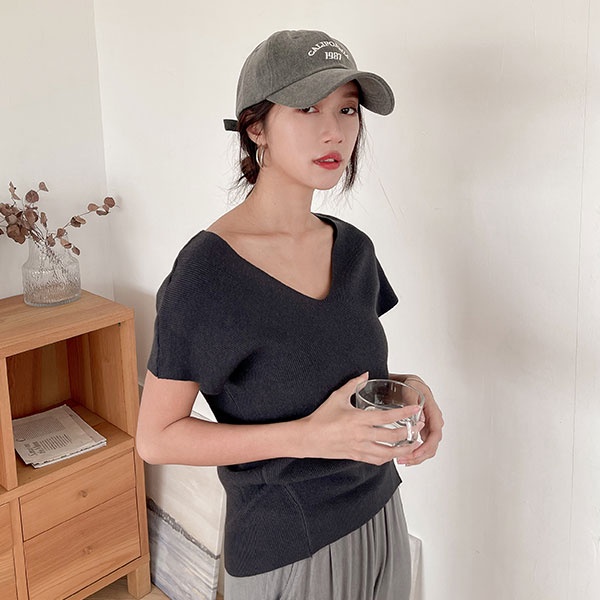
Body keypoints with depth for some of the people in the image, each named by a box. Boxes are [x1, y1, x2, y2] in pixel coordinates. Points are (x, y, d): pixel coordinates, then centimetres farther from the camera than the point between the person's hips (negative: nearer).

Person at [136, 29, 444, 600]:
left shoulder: (354, 248, -1)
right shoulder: (208, 270, -21)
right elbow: (156, 438, -17)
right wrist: (306, 436, -27)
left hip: (380, 519, 6)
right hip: (285, 552, -6)